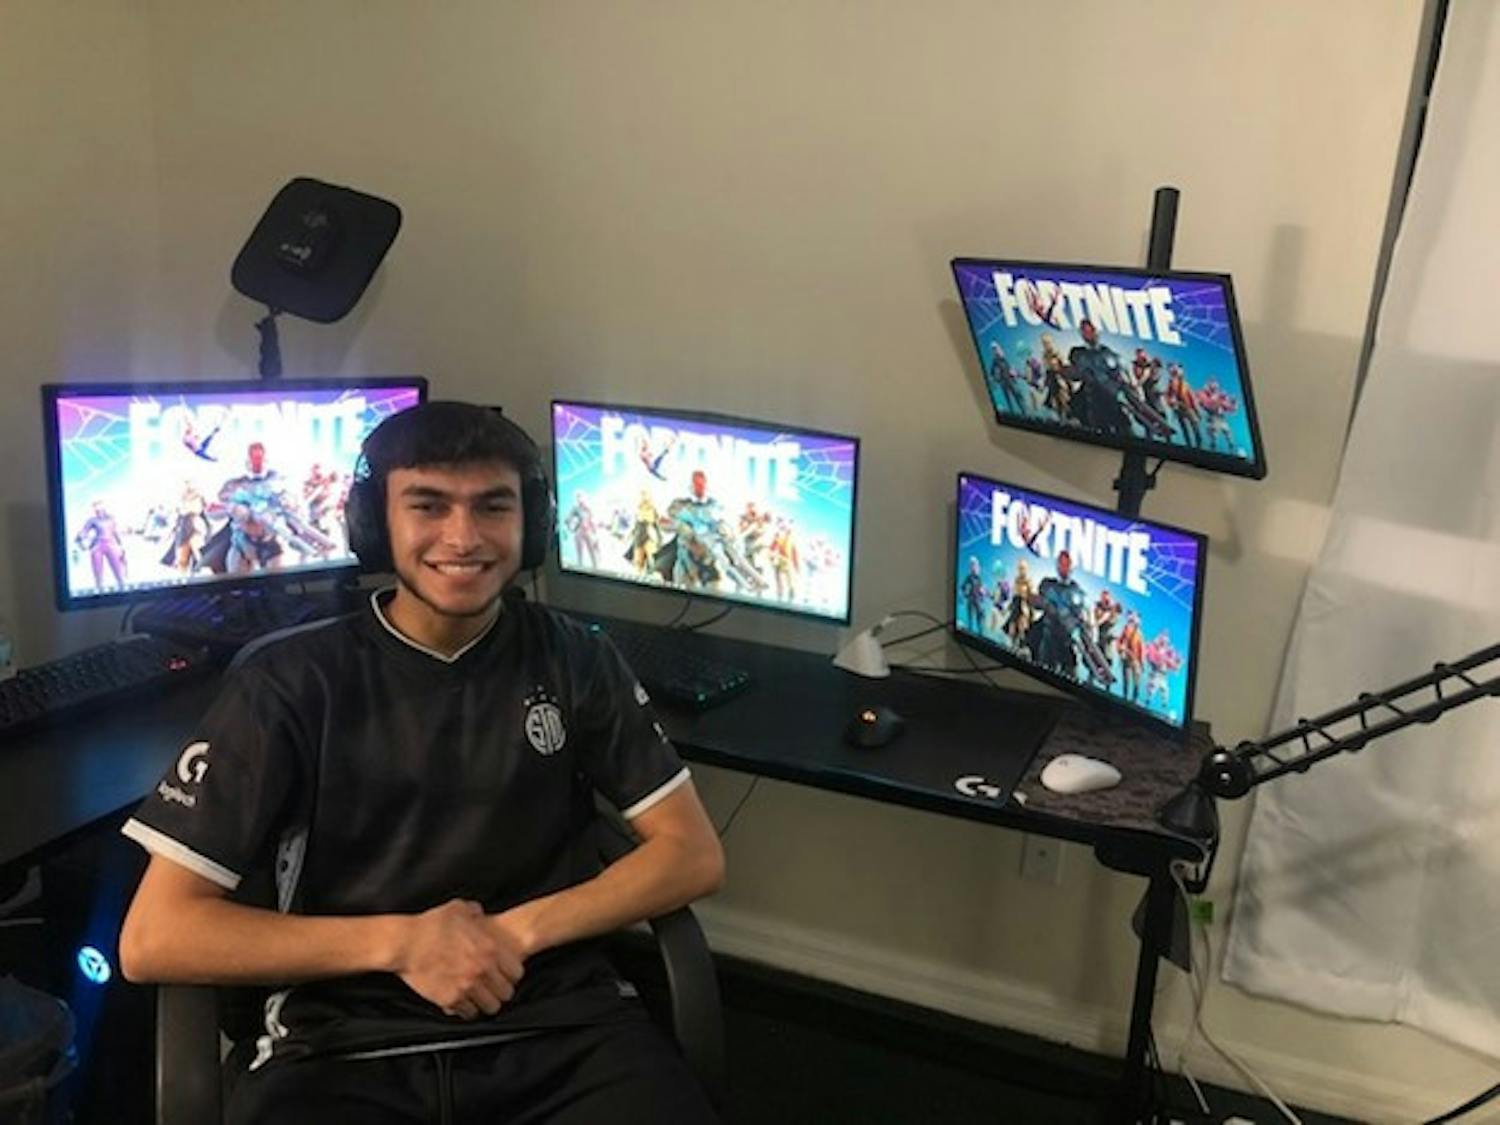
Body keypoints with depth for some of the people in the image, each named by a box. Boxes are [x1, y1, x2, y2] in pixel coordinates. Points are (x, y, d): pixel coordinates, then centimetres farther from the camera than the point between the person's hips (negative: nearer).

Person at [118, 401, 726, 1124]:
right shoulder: (289, 684, -2)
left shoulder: (576, 662, 5)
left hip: (561, 1024, 2)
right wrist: (399, 943, -13)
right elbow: (153, 939, -4)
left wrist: (518, 932, -10)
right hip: (343, 1049, -1)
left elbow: (694, 854, 4)